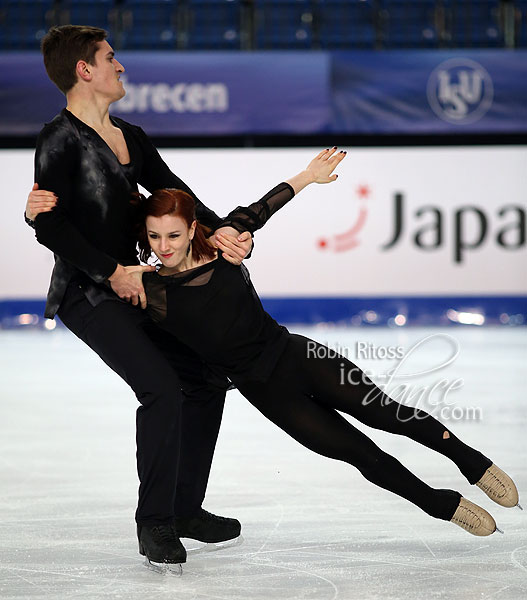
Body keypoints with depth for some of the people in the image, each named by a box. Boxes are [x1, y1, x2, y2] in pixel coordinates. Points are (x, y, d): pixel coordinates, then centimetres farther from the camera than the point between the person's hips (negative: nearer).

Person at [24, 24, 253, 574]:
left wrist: (219, 230, -7)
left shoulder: (130, 137, 13)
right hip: (86, 293, -9)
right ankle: (153, 523, -11)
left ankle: (184, 508, 21)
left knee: (205, 380, 9)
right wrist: (112, 271, -17)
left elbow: (173, 193, 11)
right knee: (161, 388, -22)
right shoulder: (60, 140, -13)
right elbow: (49, 225, -19)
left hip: (131, 285, 9)